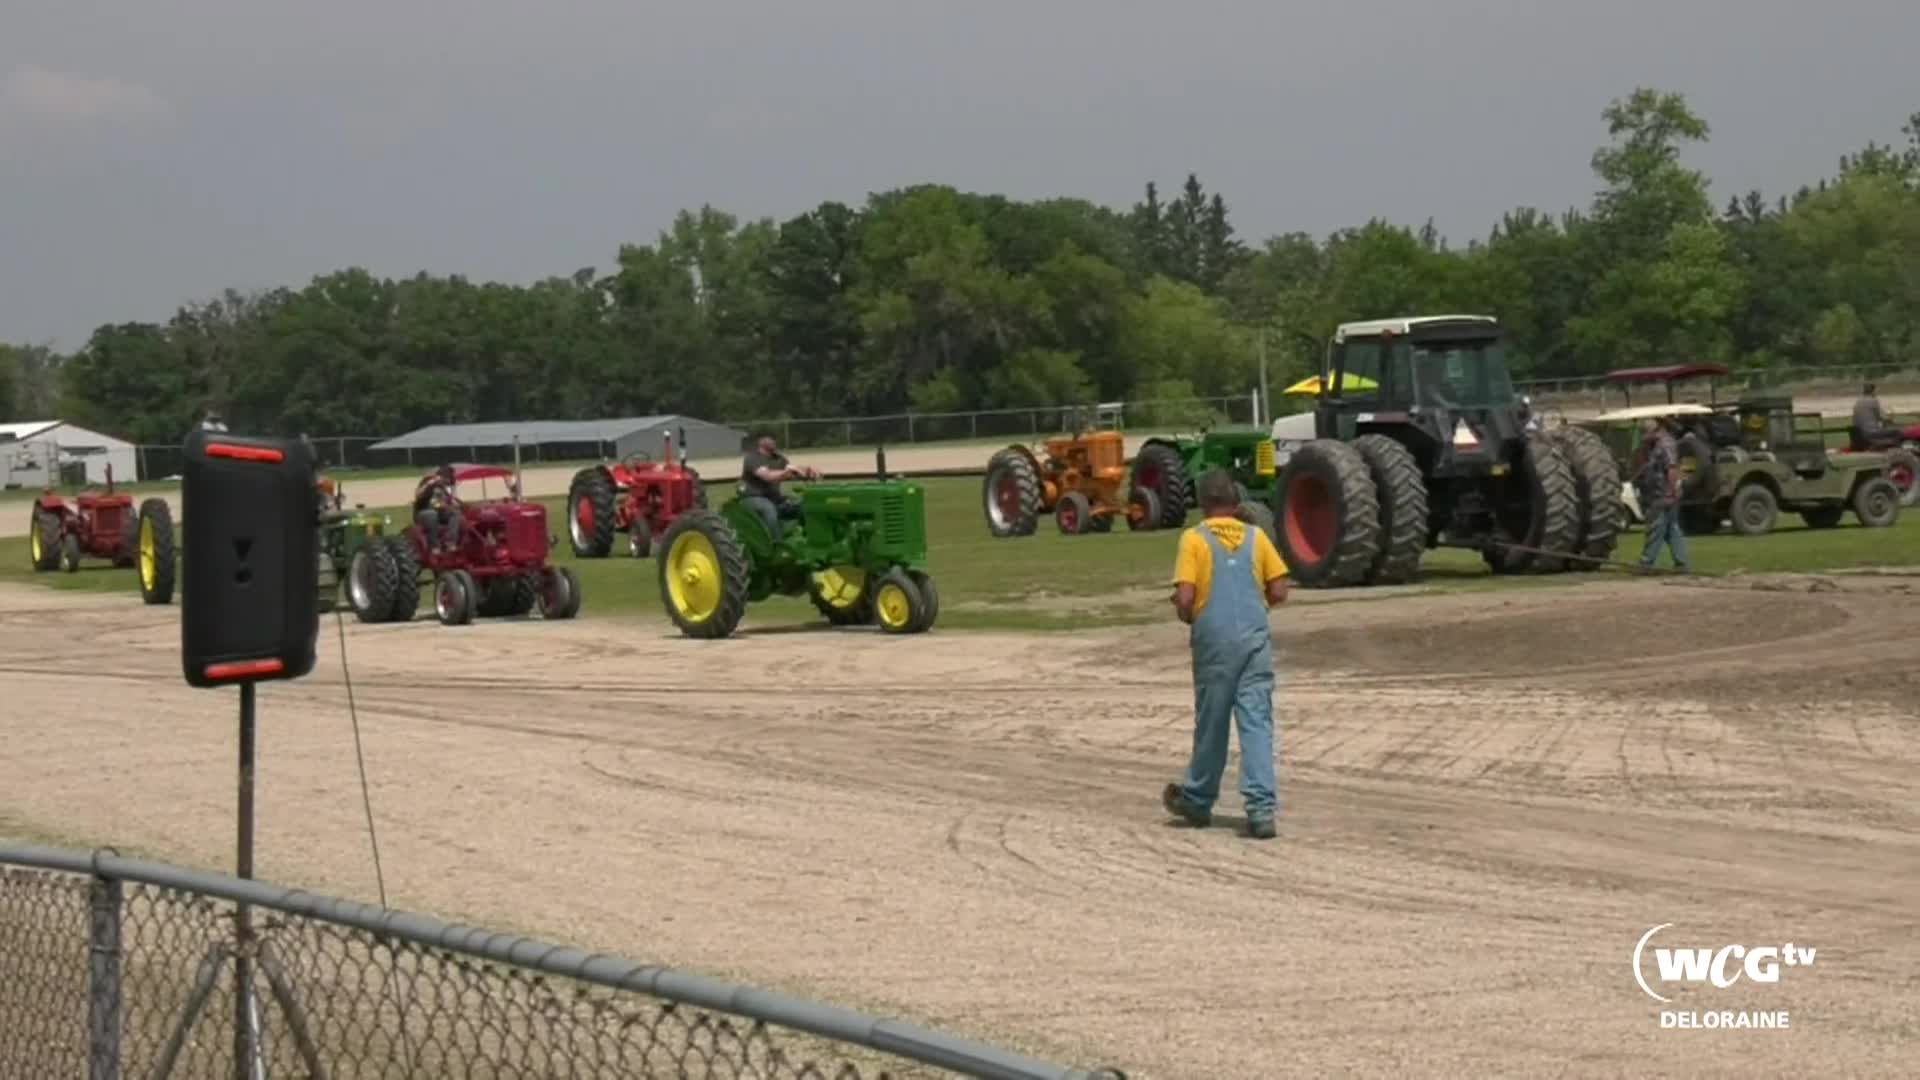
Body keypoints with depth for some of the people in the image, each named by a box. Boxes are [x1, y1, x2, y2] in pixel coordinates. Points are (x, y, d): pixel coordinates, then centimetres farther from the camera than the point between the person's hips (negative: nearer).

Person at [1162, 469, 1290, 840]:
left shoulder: (1194, 539, -2)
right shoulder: (1256, 536, 7)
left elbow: (1184, 598, -10)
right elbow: (1278, 592, 6)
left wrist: (1188, 618, 10)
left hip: (1214, 640, -2)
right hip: (1256, 638, 2)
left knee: (1211, 722, 11)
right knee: (1257, 722, -1)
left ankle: (1197, 801, 27)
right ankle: (1261, 808, -10)